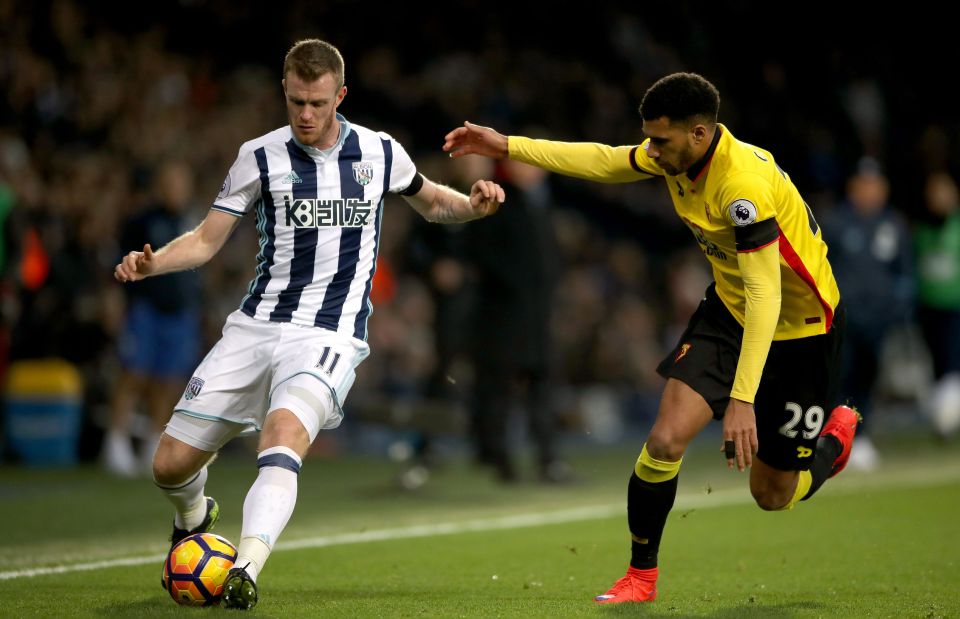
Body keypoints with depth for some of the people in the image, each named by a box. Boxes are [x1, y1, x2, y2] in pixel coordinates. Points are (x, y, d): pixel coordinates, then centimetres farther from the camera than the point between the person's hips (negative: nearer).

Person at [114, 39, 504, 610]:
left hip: (329, 336, -2)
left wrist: (473, 204, 2)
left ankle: (246, 571, -44)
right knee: (171, 466, 0)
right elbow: (205, 241, 6)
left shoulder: (381, 153, 5)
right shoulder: (261, 157, 2)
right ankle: (195, 519, 37)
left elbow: (431, 202, 24)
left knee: (283, 434, -34)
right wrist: (152, 262, -13)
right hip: (254, 327, 2)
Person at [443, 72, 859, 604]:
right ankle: (640, 577, 6)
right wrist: (506, 146, 7)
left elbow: (764, 295, -36)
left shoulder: (744, 184, -34)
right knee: (666, 440, -13)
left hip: (799, 325, -6)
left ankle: (839, 432, 39)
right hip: (730, 307, 6)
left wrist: (742, 400, -40)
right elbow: (604, 161, 9)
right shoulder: (677, 154, -10)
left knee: (772, 495, 5)